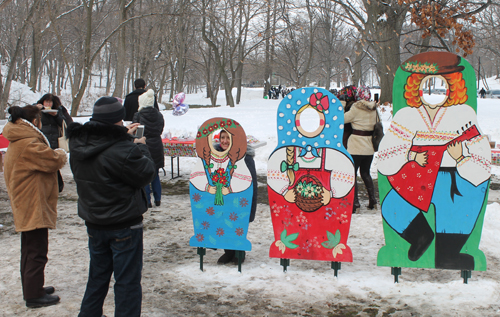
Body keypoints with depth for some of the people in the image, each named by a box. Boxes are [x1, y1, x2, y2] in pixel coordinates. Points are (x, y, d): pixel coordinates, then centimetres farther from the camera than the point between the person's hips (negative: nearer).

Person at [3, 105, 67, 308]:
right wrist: (61, 154, 0)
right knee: (37, 251, -3)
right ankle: (34, 295, 3)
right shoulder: (29, 143, -21)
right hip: (34, 207, -11)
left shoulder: (17, 142, 14)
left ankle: (32, 288, 31)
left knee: (30, 249, 19)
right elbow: (53, 160, -20)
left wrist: (55, 155, -1)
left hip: (25, 206, 11)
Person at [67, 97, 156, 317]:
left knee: (98, 276, 23)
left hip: (94, 224, 7)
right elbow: (146, 174, -16)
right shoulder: (121, 150, -27)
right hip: (124, 226, -7)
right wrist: (140, 147, -1)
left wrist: (125, 138, 8)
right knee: (127, 281, 6)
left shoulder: (78, 145, -4)